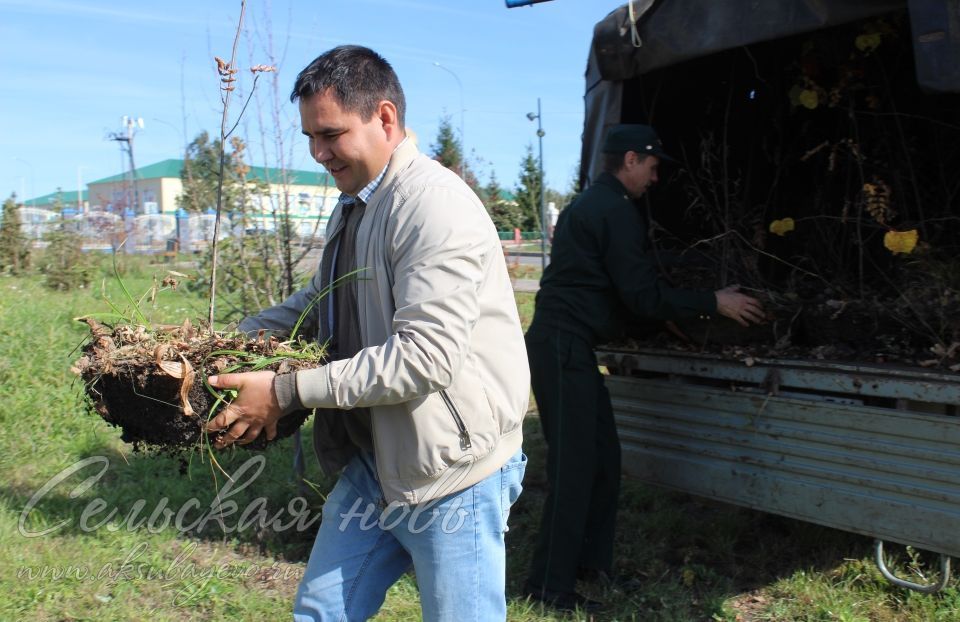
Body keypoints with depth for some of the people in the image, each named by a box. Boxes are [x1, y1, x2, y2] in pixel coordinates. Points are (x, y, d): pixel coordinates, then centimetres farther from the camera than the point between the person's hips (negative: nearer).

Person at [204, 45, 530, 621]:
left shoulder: (435, 206, -20)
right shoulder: (353, 205, 12)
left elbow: (424, 355, -27)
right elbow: (319, 302, 24)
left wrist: (287, 391, -23)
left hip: (452, 469, -9)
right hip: (374, 460, 9)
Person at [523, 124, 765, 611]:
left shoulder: (591, 204, 20)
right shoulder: (616, 210, -12)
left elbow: (618, 291, 26)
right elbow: (642, 295, -15)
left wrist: (692, 308, 31)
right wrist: (714, 303, -6)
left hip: (565, 345, 10)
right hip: (563, 347, -10)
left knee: (603, 456, 15)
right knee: (575, 465, -6)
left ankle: (590, 560, 24)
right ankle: (551, 585, 2)